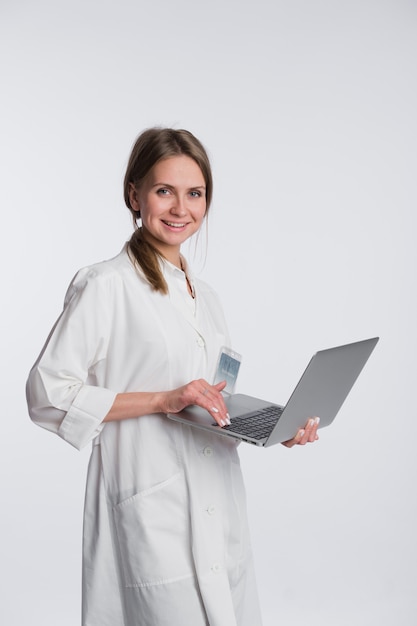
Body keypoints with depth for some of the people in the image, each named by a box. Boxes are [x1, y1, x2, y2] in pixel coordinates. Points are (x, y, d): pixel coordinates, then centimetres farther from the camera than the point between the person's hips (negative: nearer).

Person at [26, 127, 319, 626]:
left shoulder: (205, 297, 17)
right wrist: (163, 400, -18)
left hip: (219, 516, 7)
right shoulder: (105, 285, -7)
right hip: (153, 517, -7)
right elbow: (47, 393, -12)